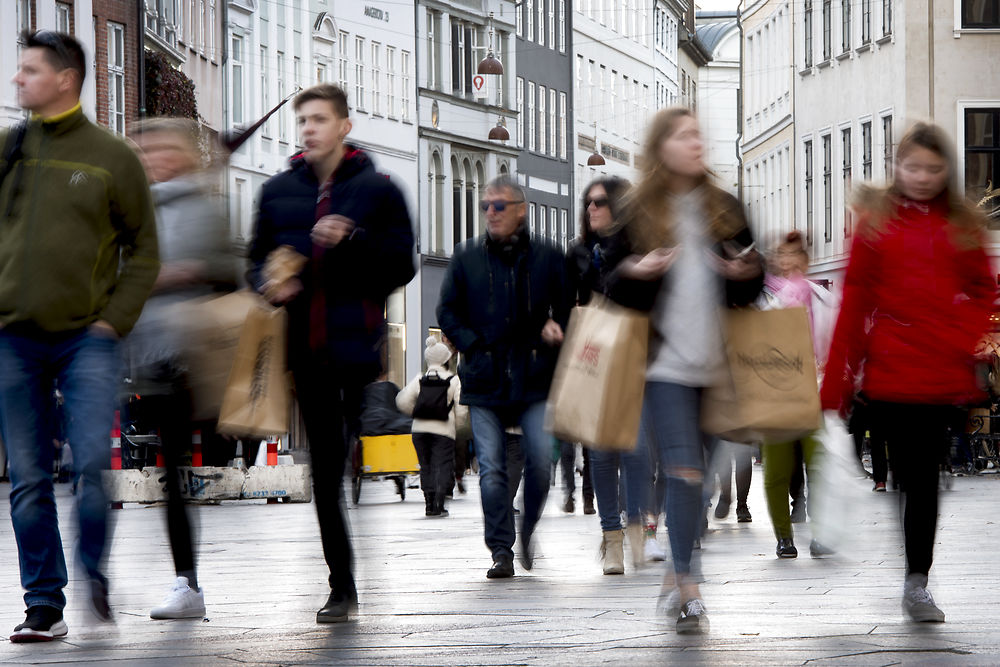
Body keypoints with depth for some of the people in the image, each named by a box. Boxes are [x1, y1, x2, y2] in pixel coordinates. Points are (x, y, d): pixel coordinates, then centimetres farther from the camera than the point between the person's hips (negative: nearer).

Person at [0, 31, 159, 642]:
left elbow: (144, 249, 5)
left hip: (87, 339, -3)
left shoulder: (111, 157, 1)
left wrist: (116, 318, -5)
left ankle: (95, 575, 10)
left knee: (93, 465, -12)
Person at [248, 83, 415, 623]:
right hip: (307, 349, 4)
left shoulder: (377, 190, 1)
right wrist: (270, 284, -2)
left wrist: (353, 240, -16)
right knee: (325, 469, 7)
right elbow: (258, 259, 20)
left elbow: (401, 265, -1)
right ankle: (341, 584, 14)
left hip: (360, 345, -4)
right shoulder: (278, 191, 12)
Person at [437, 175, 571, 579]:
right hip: (484, 380, 1)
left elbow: (567, 310, 12)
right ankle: (502, 551, 1)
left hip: (535, 379, -1)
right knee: (491, 469, -4)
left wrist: (555, 332, -6)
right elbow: (447, 312, 10)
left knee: (541, 460, -10)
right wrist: (473, 346, -4)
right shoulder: (466, 258, 8)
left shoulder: (547, 257, 6)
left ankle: (528, 531, 15)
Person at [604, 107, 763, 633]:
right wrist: (633, 273, -15)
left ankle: (677, 575, 24)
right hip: (664, 363, -4)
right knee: (684, 472, -13)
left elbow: (753, 290, 17)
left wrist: (746, 274, -5)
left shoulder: (725, 210, 12)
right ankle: (688, 589, -13)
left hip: (715, 365, 4)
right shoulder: (638, 214, 4)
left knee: (695, 477, 9)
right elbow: (614, 291, 6)